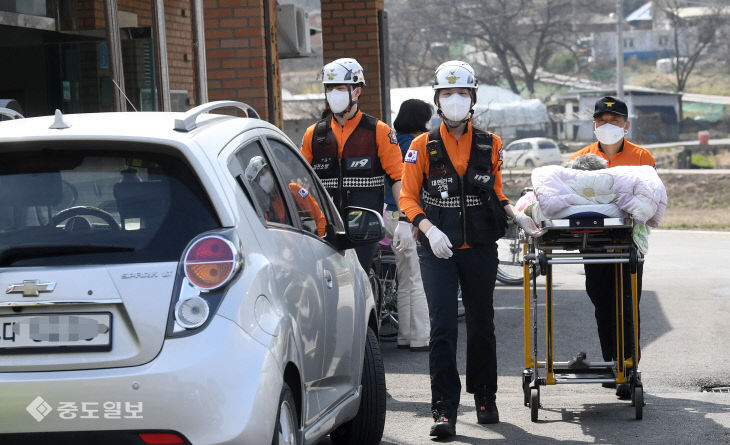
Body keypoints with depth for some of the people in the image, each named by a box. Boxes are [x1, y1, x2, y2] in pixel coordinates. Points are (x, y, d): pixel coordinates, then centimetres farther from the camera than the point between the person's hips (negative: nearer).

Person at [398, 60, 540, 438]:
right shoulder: (423, 147, 1)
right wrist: (429, 229, -16)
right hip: (438, 251, -2)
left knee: (482, 325, 12)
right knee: (443, 328, -9)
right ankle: (445, 410, -7)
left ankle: (485, 399, 29)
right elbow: (408, 198, 0)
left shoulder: (490, 145, 7)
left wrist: (515, 215, -1)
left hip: (481, 250, 2)